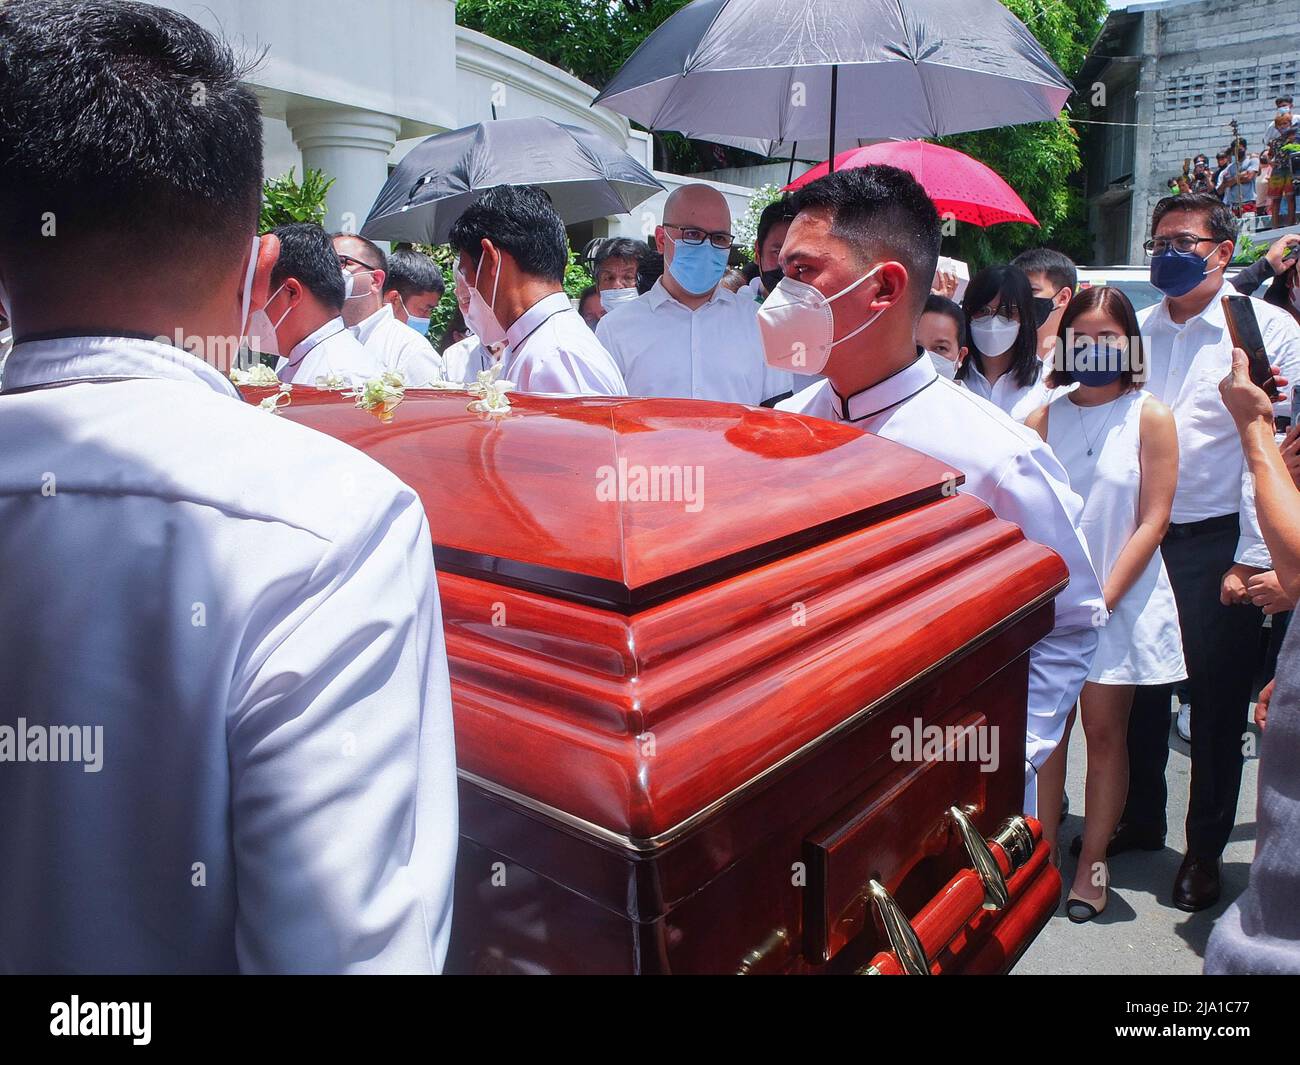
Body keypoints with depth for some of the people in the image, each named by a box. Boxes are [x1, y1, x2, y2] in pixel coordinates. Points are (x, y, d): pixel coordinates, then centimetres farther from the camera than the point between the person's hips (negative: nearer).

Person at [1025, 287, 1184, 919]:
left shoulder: (1149, 418, -2)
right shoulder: (1045, 416, 5)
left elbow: (1152, 522, -6)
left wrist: (1103, 597, -12)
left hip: (1120, 597, -2)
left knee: (1104, 729, 6)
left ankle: (1092, 863, 19)